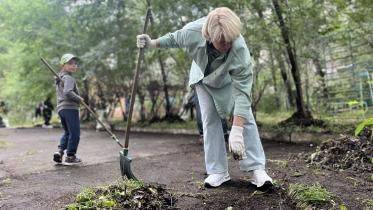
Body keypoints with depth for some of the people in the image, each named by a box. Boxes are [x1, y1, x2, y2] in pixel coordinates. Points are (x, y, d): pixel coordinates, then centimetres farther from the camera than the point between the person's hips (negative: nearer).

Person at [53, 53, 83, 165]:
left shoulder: (59, 78, 20)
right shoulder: (68, 78, -10)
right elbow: (68, 92, -25)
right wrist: (79, 99, -15)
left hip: (61, 108, 9)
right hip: (70, 108, -9)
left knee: (67, 132, 21)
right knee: (75, 133, 1)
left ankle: (60, 151, 7)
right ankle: (70, 156, 7)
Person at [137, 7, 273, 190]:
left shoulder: (240, 51, -44)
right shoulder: (192, 32, -38)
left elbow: (242, 94, -45)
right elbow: (174, 38, -10)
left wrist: (236, 132, -51)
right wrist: (152, 43, -13)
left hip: (230, 80, -2)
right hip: (203, 78, 2)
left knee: (245, 118, -14)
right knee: (210, 120, -3)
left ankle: (256, 169, -8)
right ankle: (218, 172, 2)